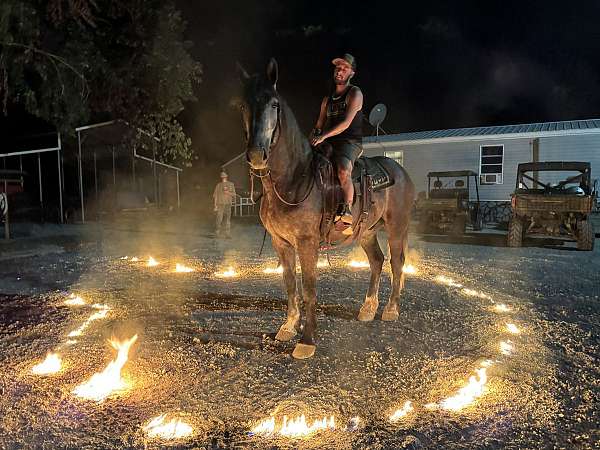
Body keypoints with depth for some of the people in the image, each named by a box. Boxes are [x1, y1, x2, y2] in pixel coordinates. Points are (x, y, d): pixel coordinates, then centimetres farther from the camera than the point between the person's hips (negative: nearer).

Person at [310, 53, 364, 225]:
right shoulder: (327, 99, 22)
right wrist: (313, 136, 0)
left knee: (343, 171, -36)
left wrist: (324, 136, -23)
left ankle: (347, 211, -37)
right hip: (329, 144, 7)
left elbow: (346, 123, -13)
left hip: (351, 142, -7)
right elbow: (319, 125, 23)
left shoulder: (355, 93, 1)